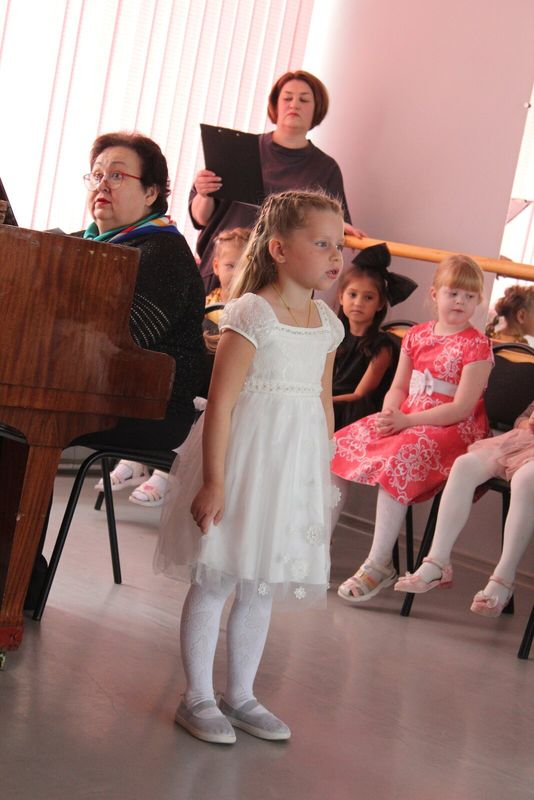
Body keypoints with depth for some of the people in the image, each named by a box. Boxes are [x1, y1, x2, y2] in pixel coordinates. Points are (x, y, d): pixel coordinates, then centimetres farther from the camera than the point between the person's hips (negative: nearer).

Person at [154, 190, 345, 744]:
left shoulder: (326, 323, 8)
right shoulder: (251, 313, -13)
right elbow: (220, 401, -16)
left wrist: (324, 476, 14)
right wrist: (213, 480, -19)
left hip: (296, 471, 7)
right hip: (245, 461, -7)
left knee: (260, 589, 15)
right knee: (214, 583, 2)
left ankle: (240, 696, 27)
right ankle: (198, 698, 15)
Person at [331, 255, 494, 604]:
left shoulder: (477, 345, -7)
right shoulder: (417, 335, 12)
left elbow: (462, 408, -15)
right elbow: (399, 387, 14)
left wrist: (407, 421, -20)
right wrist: (389, 413, -10)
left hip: (452, 429, -7)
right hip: (405, 419, 7)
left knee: (396, 460, -34)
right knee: (340, 445, -8)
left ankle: (380, 565, -27)